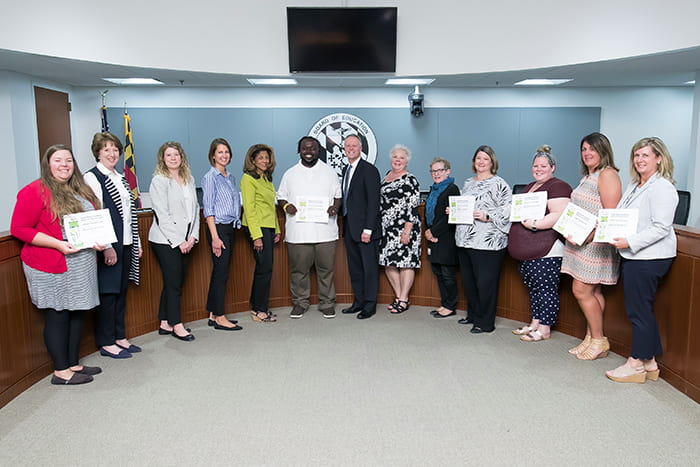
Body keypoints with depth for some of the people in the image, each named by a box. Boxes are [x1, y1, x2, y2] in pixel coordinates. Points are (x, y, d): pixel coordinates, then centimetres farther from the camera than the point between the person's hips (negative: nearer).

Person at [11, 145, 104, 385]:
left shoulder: (82, 190, 12)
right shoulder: (35, 191, -11)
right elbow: (18, 229, -13)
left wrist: (99, 239, -1)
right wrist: (57, 244, -22)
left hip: (82, 265, 7)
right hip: (52, 268, -7)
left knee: (77, 313, 12)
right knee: (57, 316, 1)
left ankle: (73, 364, 24)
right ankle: (61, 371, 11)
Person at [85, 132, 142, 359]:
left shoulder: (120, 178, 16)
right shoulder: (92, 177, -8)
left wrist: (137, 243, 16)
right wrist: (106, 247, -20)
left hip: (126, 244, 8)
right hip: (108, 246, -8)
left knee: (121, 291, 14)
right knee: (108, 293, -1)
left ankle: (120, 337, 24)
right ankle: (106, 343, 10)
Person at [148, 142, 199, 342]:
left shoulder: (189, 179, 13)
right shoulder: (159, 181, -6)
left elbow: (195, 209, 11)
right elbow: (162, 215, -12)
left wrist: (192, 236, 0)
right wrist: (178, 241, -14)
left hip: (184, 241, 6)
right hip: (165, 240, -6)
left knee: (175, 282, 10)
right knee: (173, 282, -3)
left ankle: (165, 324, 19)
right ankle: (176, 325, 6)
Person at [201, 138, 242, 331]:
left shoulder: (230, 178, 16)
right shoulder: (210, 177, -7)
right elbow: (208, 209, -12)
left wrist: (235, 225, 11)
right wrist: (215, 237, -17)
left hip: (230, 228, 8)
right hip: (218, 228, -8)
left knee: (220, 271, 11)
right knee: (221, 272, -6)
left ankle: (213, 315, 18)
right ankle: (220, 318, 1)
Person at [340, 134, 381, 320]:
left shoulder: (369, 170, -10)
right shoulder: (346, 170, 15)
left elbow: (373, 201, -15)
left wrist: (368, 228, -19)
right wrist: (344, 224, 12)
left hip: (364, 228, -8)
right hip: (349, 228, 8)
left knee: (369, 267, 1)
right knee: (354, 267, 13)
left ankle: (370, 305, 10)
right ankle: (359, 301, 24)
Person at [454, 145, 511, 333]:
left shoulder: (499, 184, -5)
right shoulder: (468, 183, 17)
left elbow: (507, 211, -13)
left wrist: (487, 217, -23)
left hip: (487, 242, -7)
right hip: (464, 240, 7)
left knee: (485, 282, -2)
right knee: (468, 280, 15)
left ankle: (485, 322, 11)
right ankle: (473, 314, 32)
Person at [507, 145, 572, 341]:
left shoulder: (557, 187, -8)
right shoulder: (530, 187, 21)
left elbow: (559, 215, -20)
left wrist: (534, 224, -24)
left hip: (545, 252, -9)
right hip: (525, 252, 9)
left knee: (546, 288, -2)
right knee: (533, 288, 15)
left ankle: (544, 329, 7)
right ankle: (535, 323, 25)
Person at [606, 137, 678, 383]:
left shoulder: (661, 188, -13)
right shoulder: (634, 186, 16)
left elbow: (661, 228, -20)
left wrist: (630, 242, -23)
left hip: (648, 259, -9)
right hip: (632, 256, 10)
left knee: (639, 310, -1)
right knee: (642, 310, 14)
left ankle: (637, 364, 11)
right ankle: (649, 363, 24)